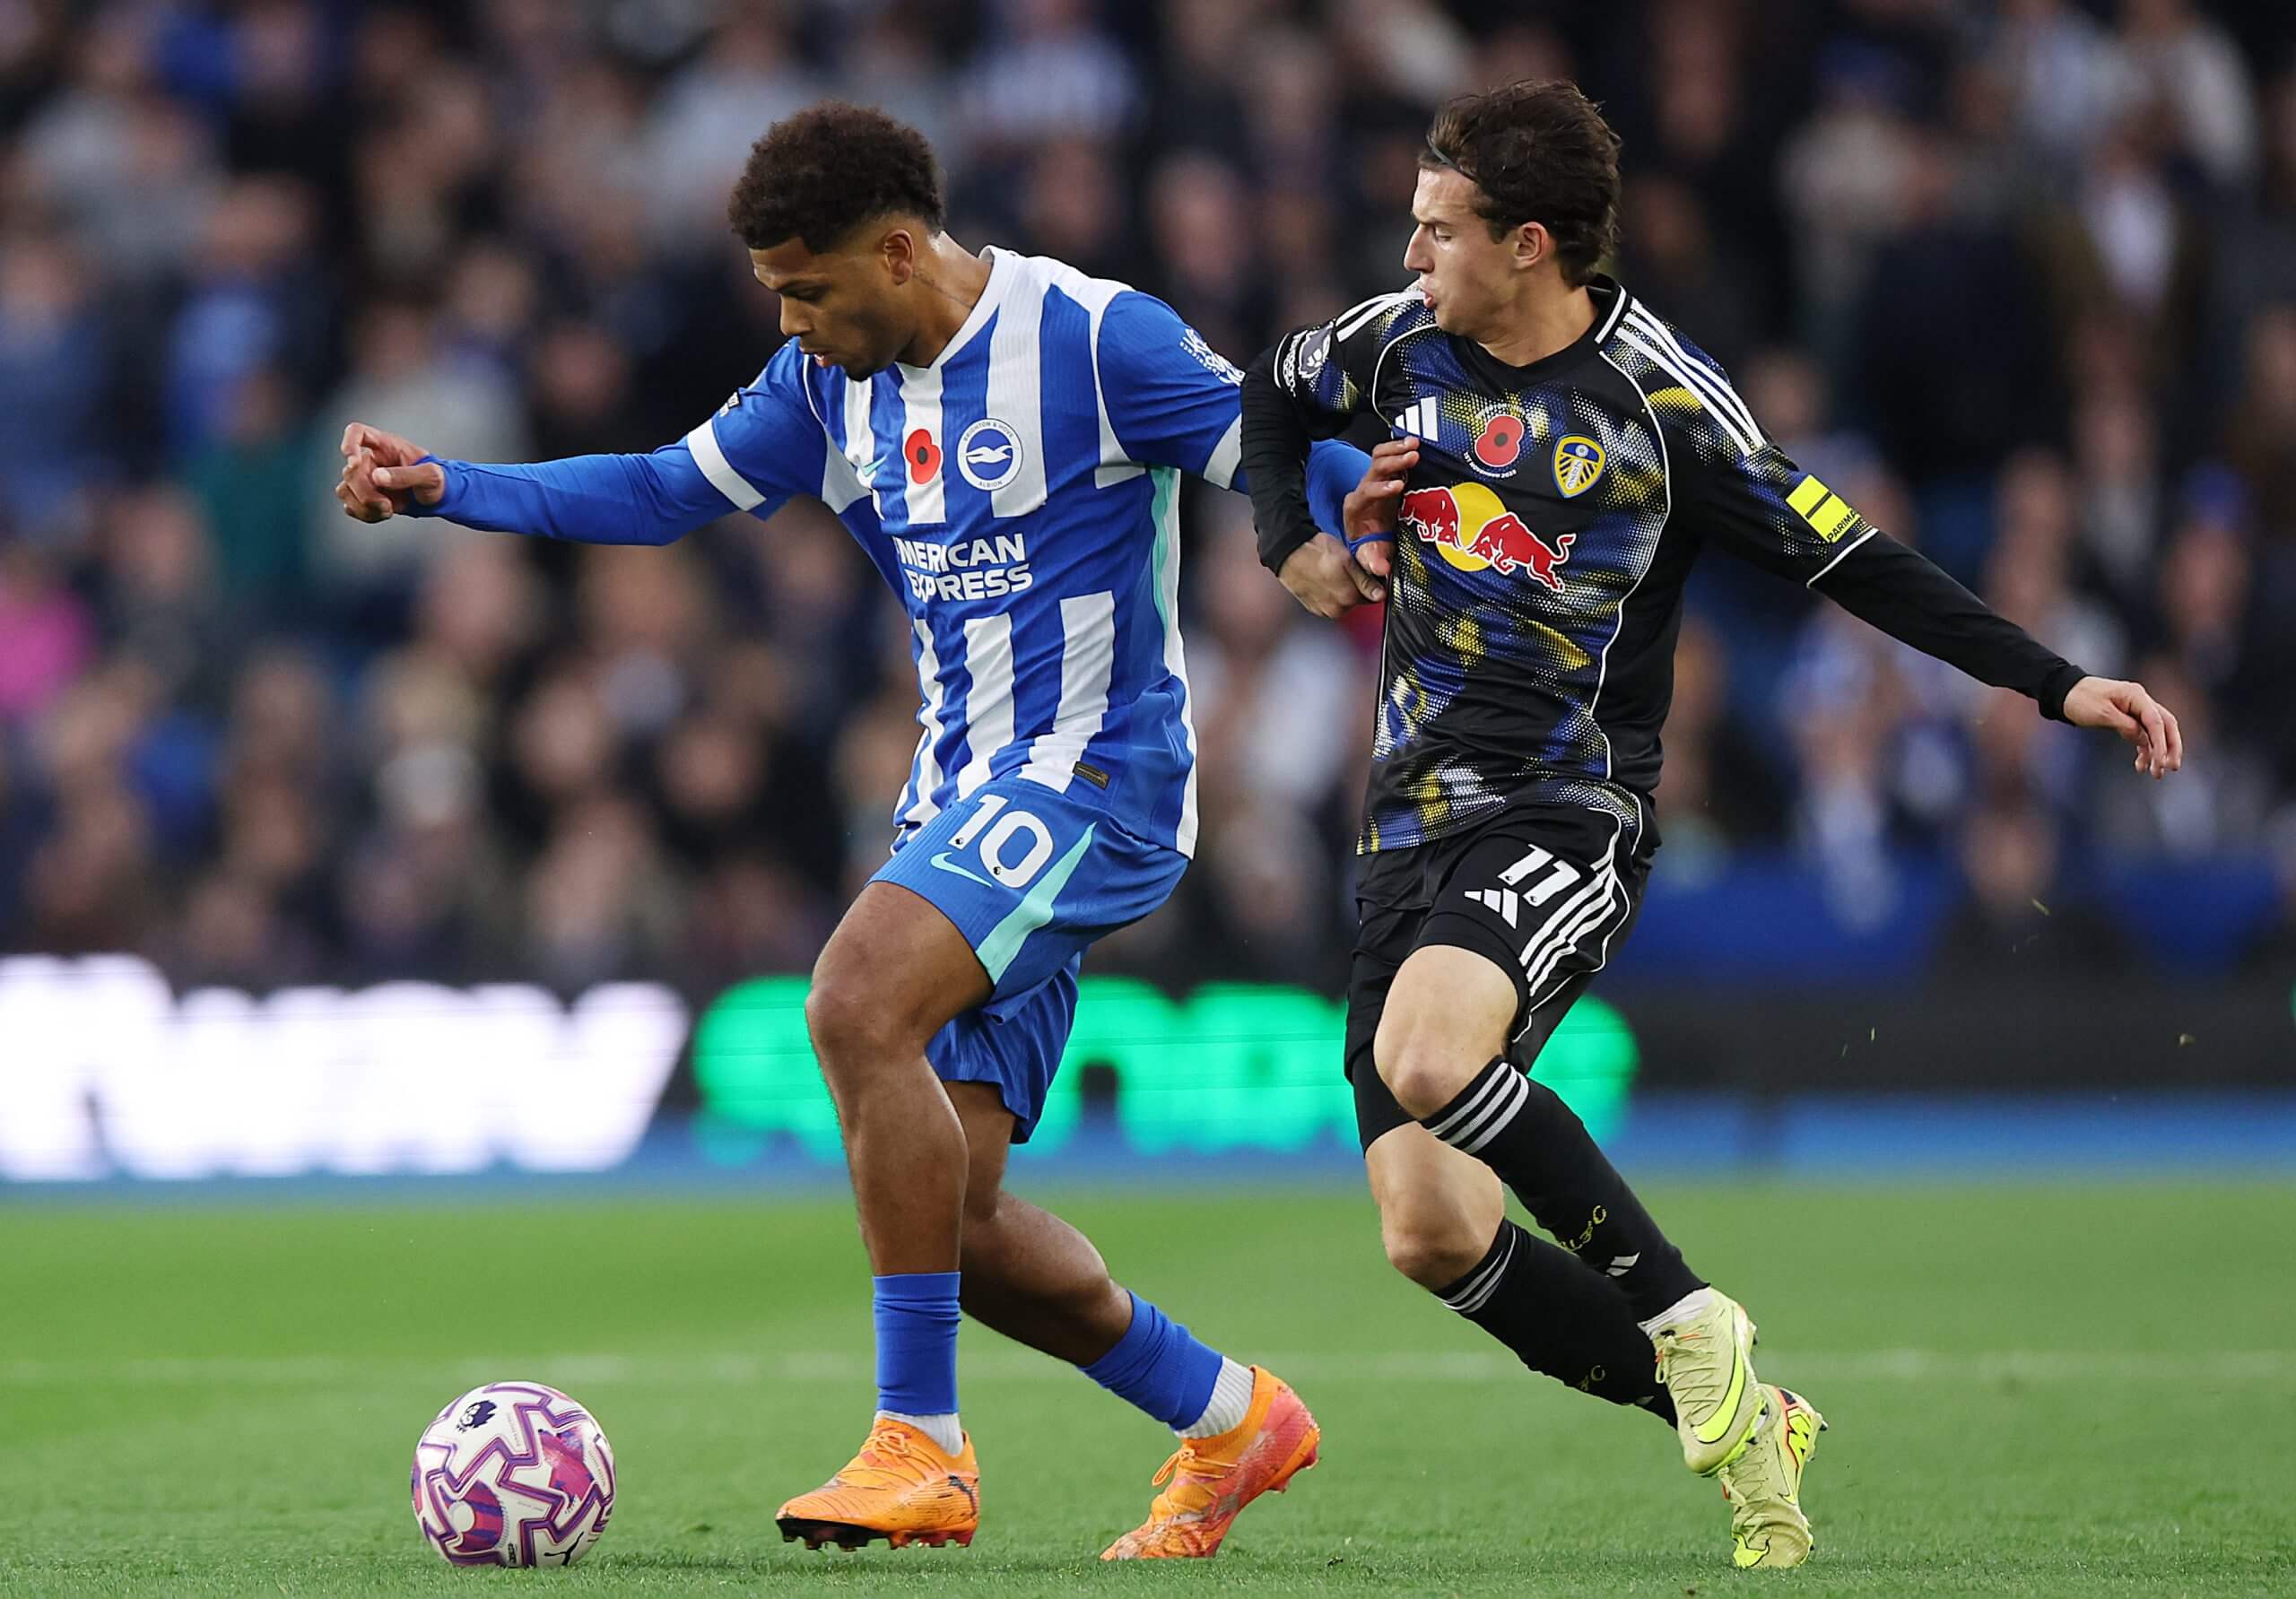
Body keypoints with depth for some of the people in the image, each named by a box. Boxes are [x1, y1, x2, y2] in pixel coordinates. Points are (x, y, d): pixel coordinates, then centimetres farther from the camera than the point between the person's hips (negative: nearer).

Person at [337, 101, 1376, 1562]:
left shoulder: (1097, 341, -11)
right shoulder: (836, 384, 10)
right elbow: (669, 490, 19)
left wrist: (1363, 526, -31)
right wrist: (448, 488, 10)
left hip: (1094, 779, -8)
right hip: (964, 794, 8)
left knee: (858, 1005, -30)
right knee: (947, 1215, 2)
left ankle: (921, 1445, -25)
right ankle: (1232, 1419, 22)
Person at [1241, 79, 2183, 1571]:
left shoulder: (1657, 395, -7)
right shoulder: (1399, 341, 6)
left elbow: (1844, 557, -3)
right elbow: (1270, 396, 28)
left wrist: (2056, 682, -8)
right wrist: (1293, 545, 10)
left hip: (1569, 818, -5)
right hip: (1413, 822, 5)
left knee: (1425, 1054, -35)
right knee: (1429, 1232, -7)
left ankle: (1689, 1321, -17)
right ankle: (1741, 1419, 9)